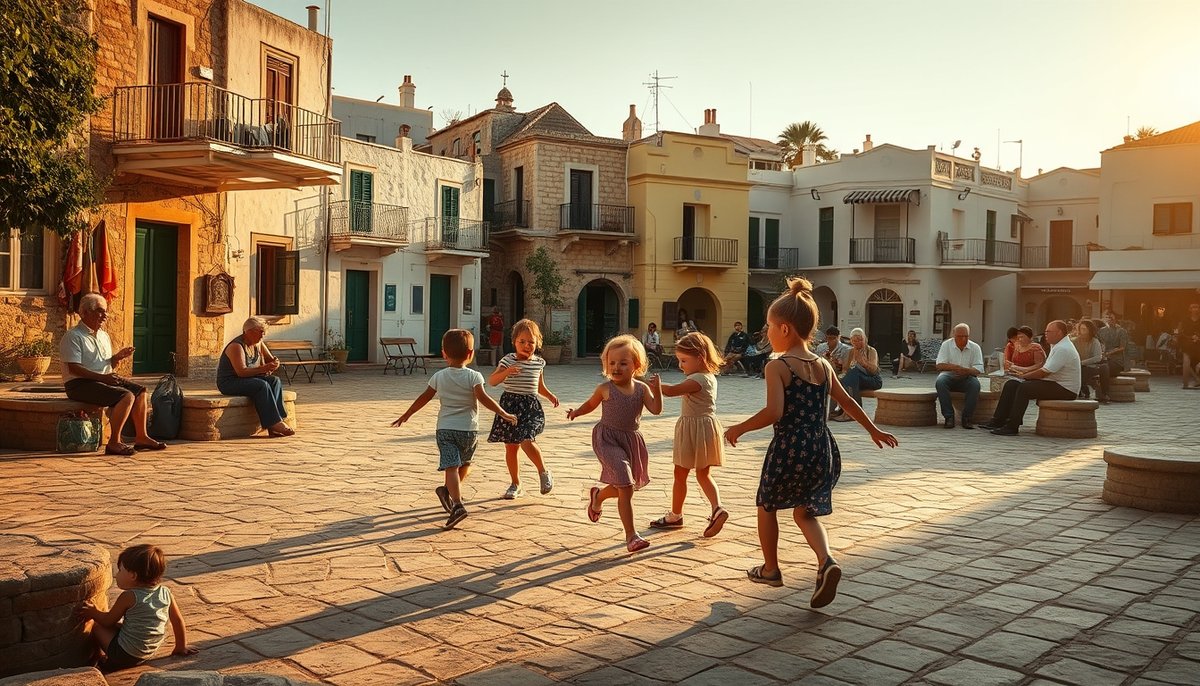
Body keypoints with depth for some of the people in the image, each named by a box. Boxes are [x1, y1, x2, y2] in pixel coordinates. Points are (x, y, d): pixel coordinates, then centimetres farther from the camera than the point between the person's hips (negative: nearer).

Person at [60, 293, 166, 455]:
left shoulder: (104, 336, 18)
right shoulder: (73, 337, -10)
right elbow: (74, 368, -20)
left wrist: (117, 357, 1)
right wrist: (102, 377, -27)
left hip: (104, 379, 9)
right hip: (80, 384, -9)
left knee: (140, 391, -1)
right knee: (126, 396, -27)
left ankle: (141, 437, 1)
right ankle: (114, 442, -23)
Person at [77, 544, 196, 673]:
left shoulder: (129, 597, -17)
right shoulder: (166, 593, -3)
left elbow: (109, 621, -4)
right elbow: (178, 621, 4)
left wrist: (93, 612, 15)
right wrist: (181, 647, 15)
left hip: (124, 655, -6)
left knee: (95, 625, 10)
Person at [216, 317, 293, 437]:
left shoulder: (258, 344, 7)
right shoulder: (236, 346, -19)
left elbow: (270, 359, 15)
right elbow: (241, 372, -28)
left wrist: (275, 362, -10)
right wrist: (263, 369, -34)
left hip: (249, 379, 8)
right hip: (229, 382, -8)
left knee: (276, 381, -16)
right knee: (262, 385, -32)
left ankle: (272, 427, -26)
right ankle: (274, 423, -30)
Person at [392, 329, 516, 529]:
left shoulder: (438, 376, 4)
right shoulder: (474, 376, -4)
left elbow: (423, 398, 9)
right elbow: (483, 398, -17)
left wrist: (406, 415, 21)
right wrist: (503, 413, -12)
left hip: (445, 428, 1)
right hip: (469, 429, 0)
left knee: (451, 466, -11)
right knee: (465, 463, 26)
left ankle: (457, 504, -27)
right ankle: (449, 491, 29)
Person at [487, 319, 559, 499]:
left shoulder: (539, 362, 5)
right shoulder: (508, 360, -3)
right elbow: (492, 381, -11)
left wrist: (550, 396, 6)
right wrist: (506, 372, -26)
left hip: (530, 405, -1)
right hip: (510, 404, 1)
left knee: (526, 442, -20)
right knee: (510, 448, 7)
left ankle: (543, 471, 5)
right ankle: (515, 484, 22)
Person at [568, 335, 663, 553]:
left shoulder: (641, 388, -1)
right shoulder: (605, 389, -6)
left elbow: (656, 409, -11)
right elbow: (590, 404, 10)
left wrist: (657, 389, -22)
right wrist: (576, 413, -2)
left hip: (631, 439, 5)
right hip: (608, 439, -5)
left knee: (622, 487, 16)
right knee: (626, 487, -13)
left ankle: (598, 496, 50)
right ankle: (631, 536, -6)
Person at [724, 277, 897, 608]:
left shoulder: (777, 366, -12)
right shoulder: (823, 365, 8)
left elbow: (774, 412, -23)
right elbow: (848, 403, 19)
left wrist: (739, 428, -11)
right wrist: (874, 430, 32)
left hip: (788, 449, -6)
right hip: (822, 449, 6)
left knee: (766, 505, 20)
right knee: (804, 512, 20)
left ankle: (770, 568, 32)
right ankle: (826, 560, -5)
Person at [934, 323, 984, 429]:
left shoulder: (975, 347, 3)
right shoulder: (946, 345, 3)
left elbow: (979, 369, -6)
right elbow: (939, 365, -6)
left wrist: (966, 371, -27)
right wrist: (954, 367, -24)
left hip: (966, 378, 0)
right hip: (949, 376, 0)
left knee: (975, 384, -33)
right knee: (940, 381, -34)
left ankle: (967, 418, -22)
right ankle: (949, 417, -27)